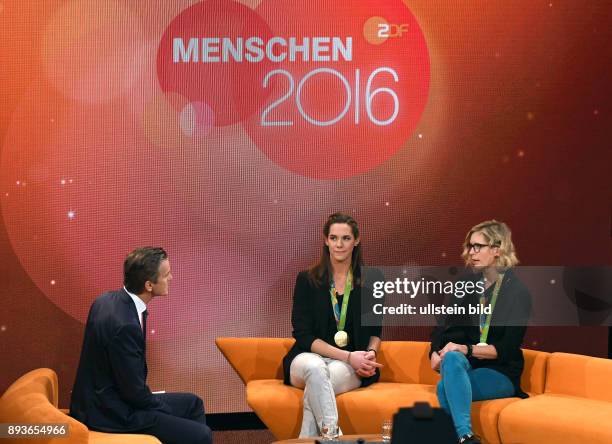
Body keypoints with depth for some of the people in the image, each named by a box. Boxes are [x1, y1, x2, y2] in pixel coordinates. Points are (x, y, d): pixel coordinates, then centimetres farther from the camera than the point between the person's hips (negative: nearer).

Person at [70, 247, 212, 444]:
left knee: (192, 404, 19)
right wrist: (165, 407, -4)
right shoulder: (124, 325, -29)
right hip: (111, 413, -10)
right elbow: (134, 391, -22)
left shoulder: (107, 300, 1)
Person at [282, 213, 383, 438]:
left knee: (315, 385, -35)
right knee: (315, 368, -38)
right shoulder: (307, 280, 1)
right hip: (309, 356, 0)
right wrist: (348, 356, -16)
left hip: (352, 368, 0)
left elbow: (375, 331, 18)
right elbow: (303, 335, -5)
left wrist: (370, 353, -6)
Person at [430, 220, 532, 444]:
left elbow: (508, 348, -12)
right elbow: (445, 326, 9)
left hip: (502, 373, -4)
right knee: (452, 359, -34)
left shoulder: (518, 292, -5)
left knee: (445, 387, -33)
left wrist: (467, 349, -23)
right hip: (469, 366, 4)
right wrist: (436, 352, -13)